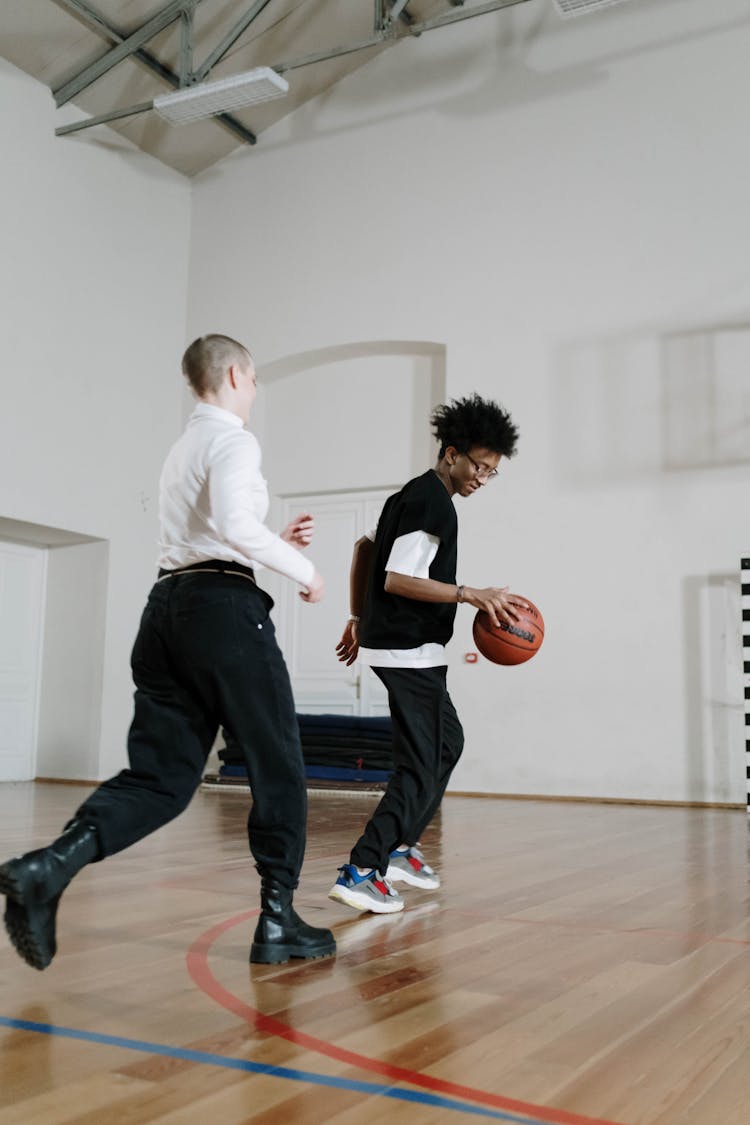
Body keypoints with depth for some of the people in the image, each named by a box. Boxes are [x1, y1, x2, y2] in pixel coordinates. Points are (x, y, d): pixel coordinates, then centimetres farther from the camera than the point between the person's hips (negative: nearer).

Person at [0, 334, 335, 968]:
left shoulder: (182, 449, 25)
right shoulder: (233, 440, -4)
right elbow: (233, 523, -21)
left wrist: (277, 543, 27)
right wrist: (302, 569, -9)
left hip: (168, 607, 8)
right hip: (224, 606, -8)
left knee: (162, 775, 4)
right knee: (277, 766, 4)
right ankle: (278, 923, 8)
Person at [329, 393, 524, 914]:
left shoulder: (411, 495, 15)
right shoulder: (434, 503, -16)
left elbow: (366, 549, 21)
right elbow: (398, 579, -22)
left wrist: (359, 617, 24)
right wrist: (473, 595, -24)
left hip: (387, 638, 11)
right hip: (410, 651, -11)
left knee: (447, 741, 21)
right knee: (422, 764, -7)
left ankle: (401, 846, 25)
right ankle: (361, 871, -8)